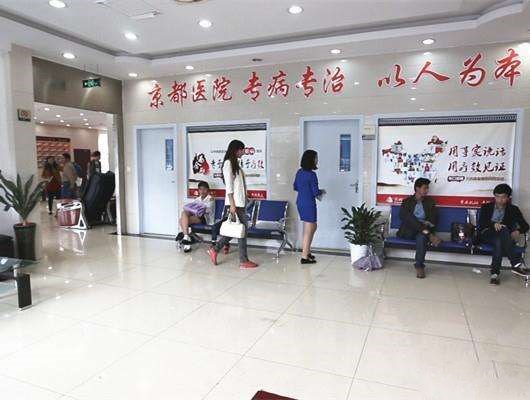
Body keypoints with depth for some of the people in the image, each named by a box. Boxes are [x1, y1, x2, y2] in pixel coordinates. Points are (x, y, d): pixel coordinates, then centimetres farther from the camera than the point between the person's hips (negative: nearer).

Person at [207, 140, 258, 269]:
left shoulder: (235, 164, 18)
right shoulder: (228, 163, -9)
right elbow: (228, 185, -15)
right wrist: (232, 204, -19)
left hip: (240, 202, 9)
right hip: (235, 202, -9)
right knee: (242, 230, -3)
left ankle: (215, 249, 21)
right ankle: (243, 261, 5)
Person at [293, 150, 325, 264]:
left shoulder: (299, 172, 6)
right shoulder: (311, 174, -18)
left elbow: (295, 187, 15)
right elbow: (316, 192, -17)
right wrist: (322, 191, 3)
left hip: (300, 202, 9)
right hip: (308, 204, -9)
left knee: (313, 227, 22)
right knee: (308, 231, 1)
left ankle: (307, 251, 29)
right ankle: (304, 257, 8)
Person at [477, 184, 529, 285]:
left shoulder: (513, 209, 13)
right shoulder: (486, 207, 11)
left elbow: (525, 226, 6)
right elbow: (481, 223, -2)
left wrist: (518, 231, -18)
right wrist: (493, 224, -24)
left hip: (503, 237, 1)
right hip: (487, 235, -1)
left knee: (499, 242, -38)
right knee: (504, 230, -36)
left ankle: (495, 273, -40)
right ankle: (517, 264, -39)